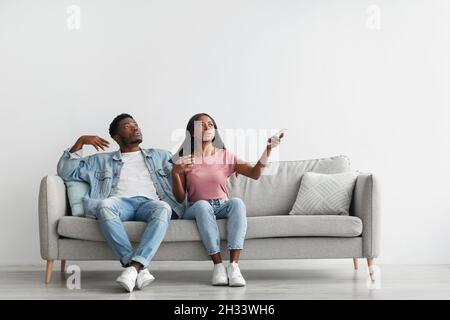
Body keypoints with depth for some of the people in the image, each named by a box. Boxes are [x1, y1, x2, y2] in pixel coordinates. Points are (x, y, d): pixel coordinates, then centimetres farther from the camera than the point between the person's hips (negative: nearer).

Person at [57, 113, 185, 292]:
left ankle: (134, 267, -49)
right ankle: (140, 269, -44)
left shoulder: (160, 156, 32)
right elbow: (66, 172, 21)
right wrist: (81, 142, 12)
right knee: (105, 206, -38)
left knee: (163, 209, -37)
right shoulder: (101, 161, 28)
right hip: (120, 202, 0)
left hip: (149, 202, 0)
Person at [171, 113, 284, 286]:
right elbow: (180, 198, 1)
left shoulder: (226, 156, 9)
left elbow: (254, 173, -2)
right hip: (196, 210, -1)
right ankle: (218, 265, -39)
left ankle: (233, 265, -41)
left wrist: (268, 150, -14)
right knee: (202, 205, -36)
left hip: (222, 207, 1)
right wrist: (176, 173, -15)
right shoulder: (183, 159, 4)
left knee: (237, 202, -32)